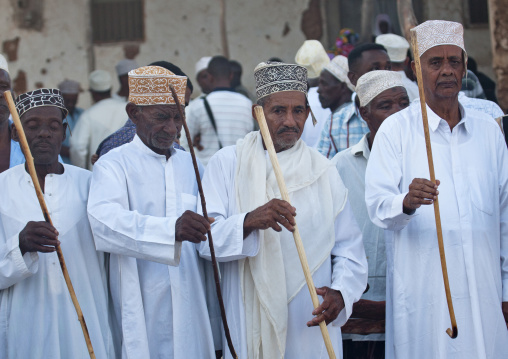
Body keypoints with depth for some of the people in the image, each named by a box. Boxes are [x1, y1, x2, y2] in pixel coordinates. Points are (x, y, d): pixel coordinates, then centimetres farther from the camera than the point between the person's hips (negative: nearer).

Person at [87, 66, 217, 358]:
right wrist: (172, 229, -39)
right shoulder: (114, 165, -5)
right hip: (141, 309, -5)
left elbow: (208, 239, 15)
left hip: (191, 306, 5)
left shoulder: (190, 165, 14)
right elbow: (105, 222, -26)